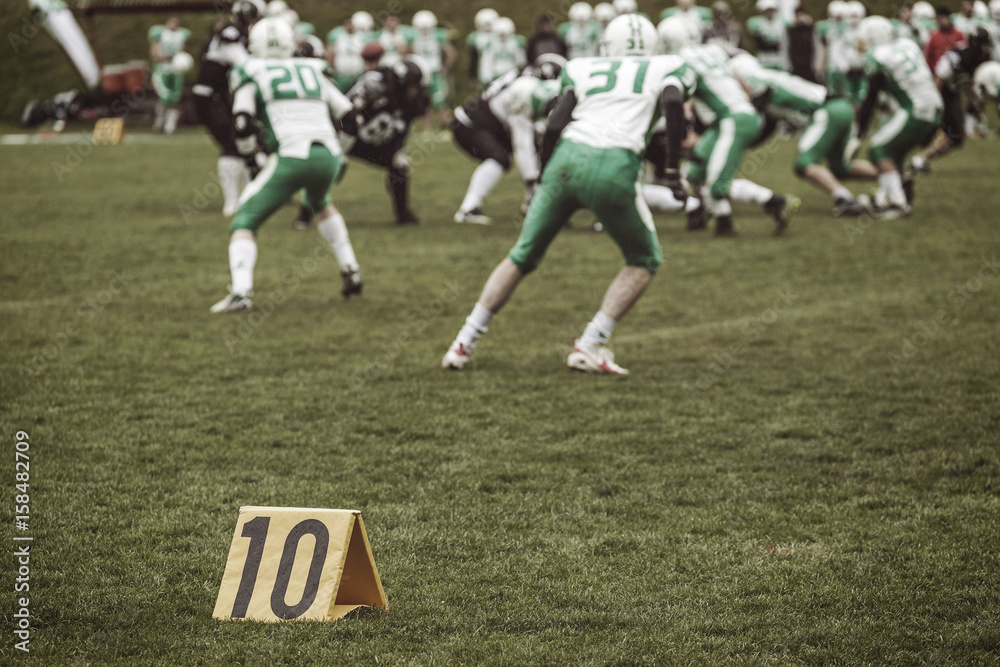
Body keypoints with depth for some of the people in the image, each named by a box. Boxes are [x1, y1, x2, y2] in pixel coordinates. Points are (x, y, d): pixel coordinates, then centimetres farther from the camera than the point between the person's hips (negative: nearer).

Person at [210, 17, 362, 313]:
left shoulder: (252, 73, 9)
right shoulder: (314, 70, 21)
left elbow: (242, 127, -1)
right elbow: (347, 115, 21)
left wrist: (248, 144, 21)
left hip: (292, 157, -5)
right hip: (328, 156, 5)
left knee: (245, 220, 5)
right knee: (319, 202, 37)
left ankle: (241, 291, -16)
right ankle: (351, 273, 32)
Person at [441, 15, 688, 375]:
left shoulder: (583, 69, 23)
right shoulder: (664, 68, 19)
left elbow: (556, 122, 10)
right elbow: (673, 103, -3)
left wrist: (543, 176, 19)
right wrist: (674, 167, 3)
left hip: (567, 158, 3)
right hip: (613, 167, -3)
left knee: (522, 256, 21)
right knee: (644, 260, 19)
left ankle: (464, 343, 19)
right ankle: (589, 346, 5)